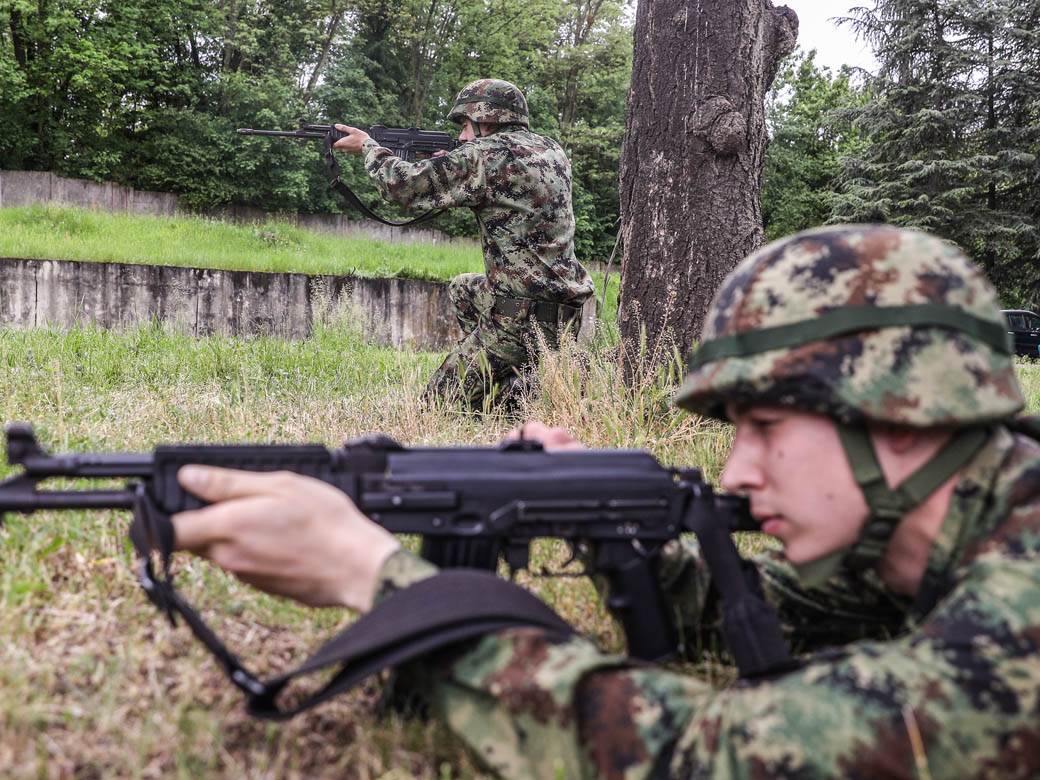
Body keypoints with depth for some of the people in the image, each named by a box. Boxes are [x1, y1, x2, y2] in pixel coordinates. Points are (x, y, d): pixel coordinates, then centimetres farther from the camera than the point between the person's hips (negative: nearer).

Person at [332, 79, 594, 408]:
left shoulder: (488, 154, -13)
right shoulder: (552, 150, 11)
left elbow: (404, 185, -7)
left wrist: (367, 145, 10)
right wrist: (451, 166, 16)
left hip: (521, 320, -8)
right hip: (566, 315, 8)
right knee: (462, 288, 33)